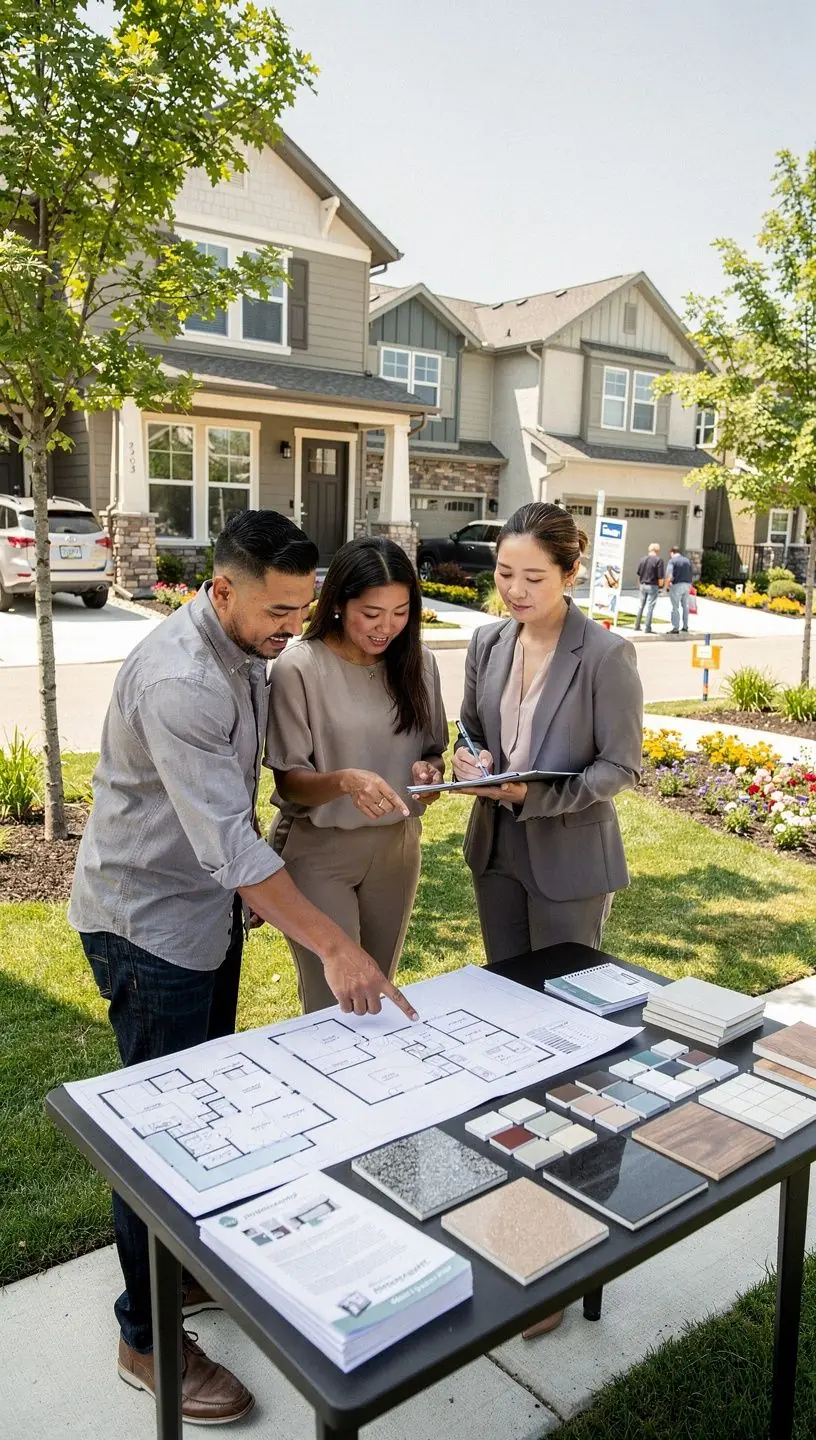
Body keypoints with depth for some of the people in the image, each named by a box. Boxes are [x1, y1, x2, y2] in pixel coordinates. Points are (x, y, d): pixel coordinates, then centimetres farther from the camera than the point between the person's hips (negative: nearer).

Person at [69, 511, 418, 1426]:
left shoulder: (247, 650, 2)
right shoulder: (179, 681, -29)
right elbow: (227, 840, -34)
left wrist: (248, 886, 15)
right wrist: (334, 946, -34)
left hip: (208, 905, 9)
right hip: (147, 922, -9)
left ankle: (190, 1264, 39)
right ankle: (148, 1339, 21)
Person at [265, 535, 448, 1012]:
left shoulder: (419, 663, -1)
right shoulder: (300, 669, -15)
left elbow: (435, 751, 9)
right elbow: (290, 781, -13)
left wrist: (430, 771, -14)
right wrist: (344, 780, -33)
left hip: (397, 846, 5)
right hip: (319, 849, -4)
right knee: (333, 1004, -1)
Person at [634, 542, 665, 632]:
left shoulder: (643, 559, 4)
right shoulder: (658, 560, -12)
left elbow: (638, 574, 10)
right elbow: (661, 577, -14)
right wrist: (660, 587, 0)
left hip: (643, 585, 5)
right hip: (653, 586, -5)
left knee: (641, 606, 15)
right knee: (650, 607, -2)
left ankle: (637, 626, 19)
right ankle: (647, 628, -2)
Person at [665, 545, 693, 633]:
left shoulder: (672, 561, -9)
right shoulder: (687, 560, 10)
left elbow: (669, 576, -19)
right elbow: (692, 575, 13)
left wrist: (667, 585, -6)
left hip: (676, 585, -6)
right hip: (687, 585, 6)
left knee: (675, 607, 1)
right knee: (685, 606, 20)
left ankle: (675, 628, 0)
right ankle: (685, 626, 27)